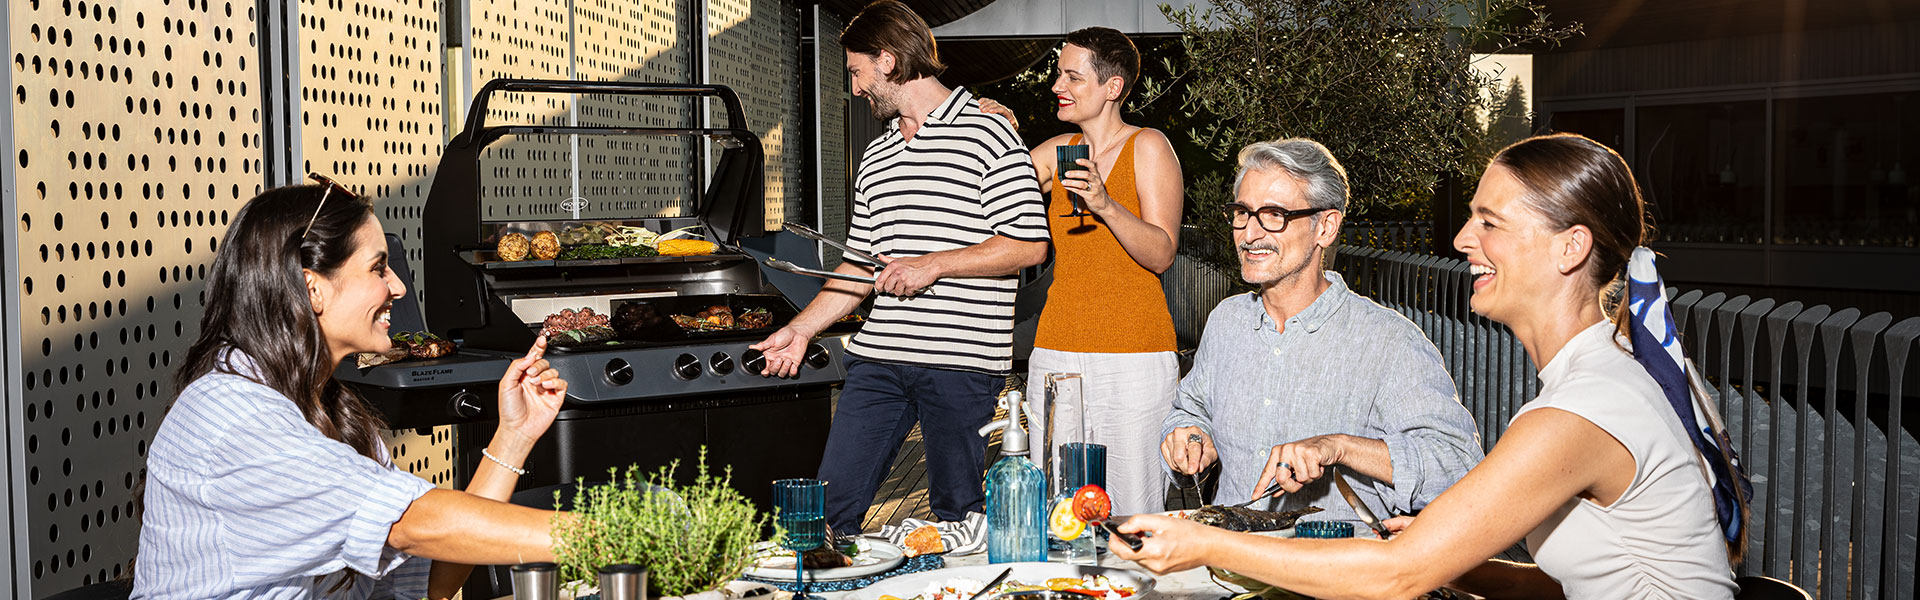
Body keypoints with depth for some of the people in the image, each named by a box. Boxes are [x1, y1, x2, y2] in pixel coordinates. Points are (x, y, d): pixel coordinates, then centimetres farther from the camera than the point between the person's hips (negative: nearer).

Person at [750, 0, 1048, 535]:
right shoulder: (876, 157, 19)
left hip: (962, 360, -6)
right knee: (831, 505, 4)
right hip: (878, 356, 6)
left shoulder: (987, 135, -4)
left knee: (958, 514, 2)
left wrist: (935, 265, -13)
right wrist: (801, 329, 18)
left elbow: (1030, 246, -11)